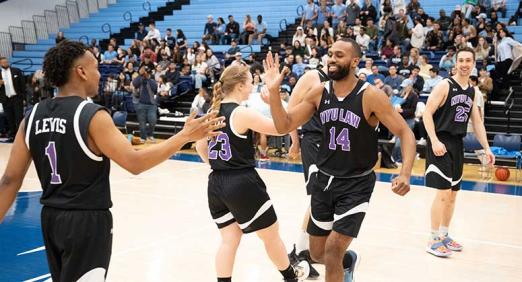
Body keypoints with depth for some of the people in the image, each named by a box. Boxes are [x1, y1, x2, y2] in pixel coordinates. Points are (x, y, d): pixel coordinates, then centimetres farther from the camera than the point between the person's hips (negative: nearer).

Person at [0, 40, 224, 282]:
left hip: (51, 218, 7)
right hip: (87, 221, -6)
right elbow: (135, 163, -20)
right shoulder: (93, 116, -17)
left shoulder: (32, 117, 1)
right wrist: (186, 136, -15)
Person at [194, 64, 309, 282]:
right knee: (271, 236, 14)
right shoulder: (243, 113, -16)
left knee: (229, 240, 13)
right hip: (242, 183, -7)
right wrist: (275, 99, -5)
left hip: (216, 184, 7)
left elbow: (200, 146, 15)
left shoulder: (212, 112, 6)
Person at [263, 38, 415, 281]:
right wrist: (274, 91, -17)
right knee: (318, 254, 14)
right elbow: (284, 126, -1)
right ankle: (347, 262, 47)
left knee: (333, 250, -13)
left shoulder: (371, 96, -16)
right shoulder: (319, 93, -4)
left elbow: (405, 133, -13)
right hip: (324, 179, 5)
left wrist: (405, 173, -29)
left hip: (357, 184, -4)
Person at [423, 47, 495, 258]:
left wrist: (486, 148, 11)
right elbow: (427, 113, -14)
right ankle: (434, 240, -2)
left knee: (453, 194, 13)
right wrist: (435, 141, -23)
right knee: (443, 193, -10)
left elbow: (477, 122, 18)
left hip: (457, 144, 7)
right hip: (441, 143, -7)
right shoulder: (444, 86, -9)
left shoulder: (473, 92, 12)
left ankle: (444, 236, 26)